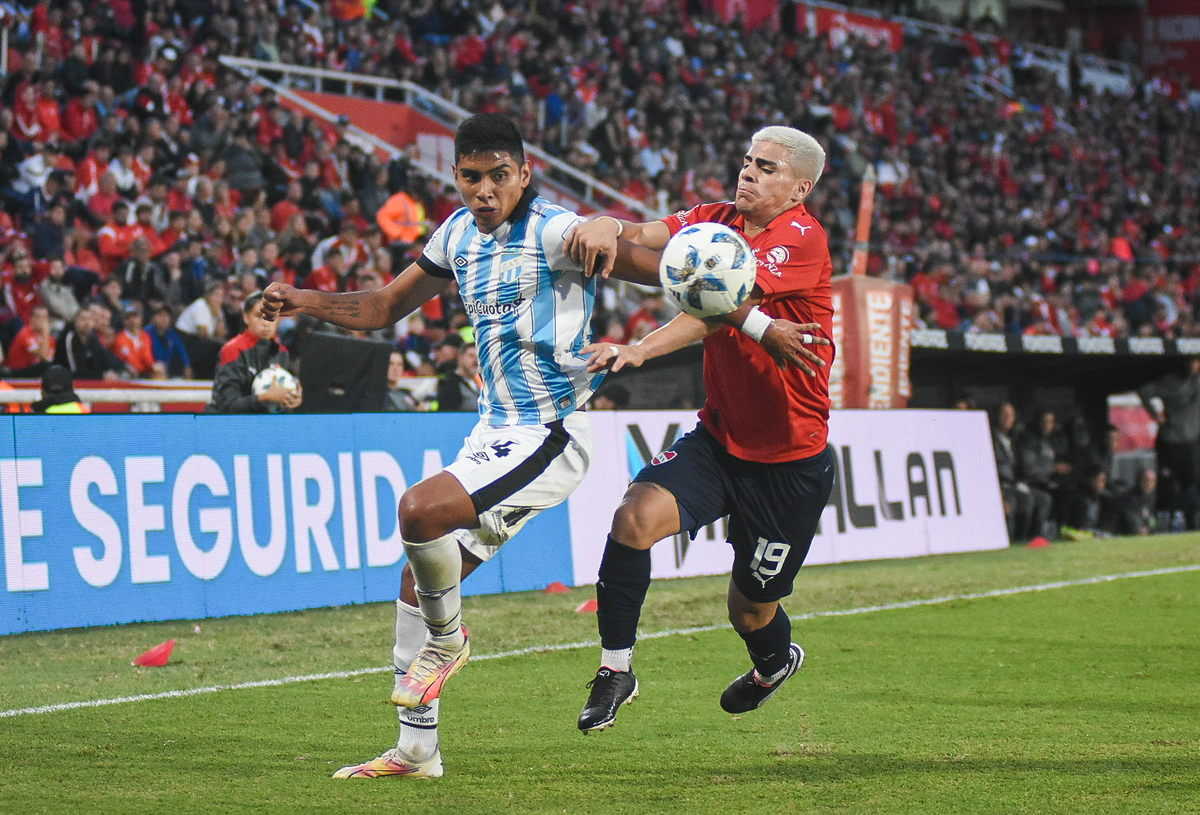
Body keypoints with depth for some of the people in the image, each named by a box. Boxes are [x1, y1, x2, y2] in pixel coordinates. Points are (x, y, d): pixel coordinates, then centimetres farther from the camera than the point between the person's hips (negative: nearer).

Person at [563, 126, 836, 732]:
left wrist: (639, 350, -41)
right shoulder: (717, 221, 1)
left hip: (791, 460, -5)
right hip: (719, 437, 5)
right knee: (635, 516, -23)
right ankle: (616, 668, -8)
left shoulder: (803, 239, -19)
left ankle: (775, 661, 48)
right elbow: (645, 235, -13)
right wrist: (607, 227, -37)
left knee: (751, 608, 10)